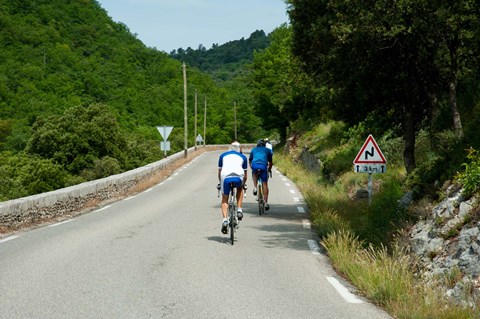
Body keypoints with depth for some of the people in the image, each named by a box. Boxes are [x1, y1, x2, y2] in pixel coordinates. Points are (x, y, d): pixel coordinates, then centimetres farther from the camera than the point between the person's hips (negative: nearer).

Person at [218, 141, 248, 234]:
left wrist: (220, 183, 44)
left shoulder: (223, 155, 28)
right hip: (238, 177, 0)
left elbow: (219, 172, 30)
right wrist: (243, 184, 45)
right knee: (240, 188, 33)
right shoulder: (243, 157, 28)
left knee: (224, 200, 16)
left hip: (226, 177, 0)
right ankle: (239, 211, 20)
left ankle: (225, 220, -3)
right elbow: (245, 174, 29)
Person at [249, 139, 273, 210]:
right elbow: (270, 162, 34)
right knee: (265, 184, 7)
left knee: (254, 174, 36)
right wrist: (269, 169, 52)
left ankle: (255, 188, 14)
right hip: (263, 166, -1)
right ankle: (266, 203, 4)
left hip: (254, 165, 1)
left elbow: (250, 161, 37)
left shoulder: (253, 149, 30)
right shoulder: (267, 150, 28)